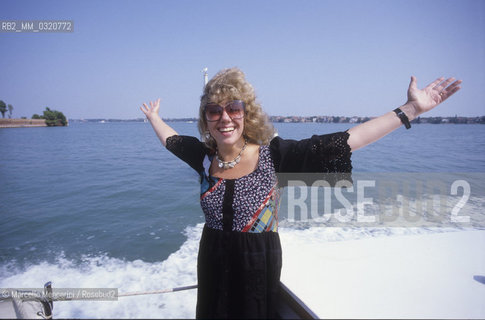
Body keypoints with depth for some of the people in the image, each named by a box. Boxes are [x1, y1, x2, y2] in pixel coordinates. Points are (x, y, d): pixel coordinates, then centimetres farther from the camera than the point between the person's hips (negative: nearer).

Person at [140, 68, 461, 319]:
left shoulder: (273, 154, -19)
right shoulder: (204, 156, -8)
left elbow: (343, 142, -20)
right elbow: (171, 139, 14)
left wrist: (411, 109, -20)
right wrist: (154, 117, 31)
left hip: (259, 270, -3)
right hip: (212, 265, 3)